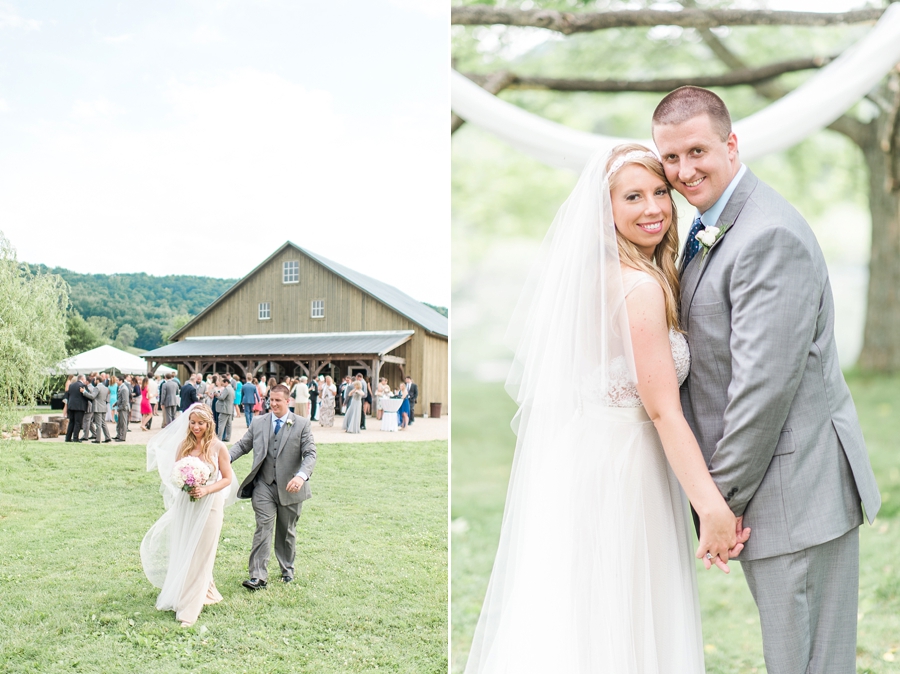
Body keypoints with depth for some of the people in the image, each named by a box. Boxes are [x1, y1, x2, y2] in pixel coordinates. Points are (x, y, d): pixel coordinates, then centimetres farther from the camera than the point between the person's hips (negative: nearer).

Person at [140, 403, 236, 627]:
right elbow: (175, 473, 8)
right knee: (182, 552, 11)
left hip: (209, 504, -4)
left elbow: (227, 478, -4)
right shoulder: (184, 445, 2)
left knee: (199, 555, 1)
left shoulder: (217, 447, -8)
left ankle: (190, 608, 8)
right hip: (185, 504, 4)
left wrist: (206, 489, -19)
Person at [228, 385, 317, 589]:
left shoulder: (302, 424, -2)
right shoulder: (258, 423, 6)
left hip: (290, 486, -1)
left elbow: (310, 454, -10)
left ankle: (287, 570, 32)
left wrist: (301, 476, -27)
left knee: (287, 532, 14)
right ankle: (258, 576, -11)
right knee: (263, 529, -10)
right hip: (264, 485, 1)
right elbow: (242, 445, 9)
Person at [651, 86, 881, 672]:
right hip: (759, 485, 9)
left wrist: (722, 498, -14)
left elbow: (766, 383, -22)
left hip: (799, 489, -9)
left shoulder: (770, 236, -20)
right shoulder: (709, 230, 12)